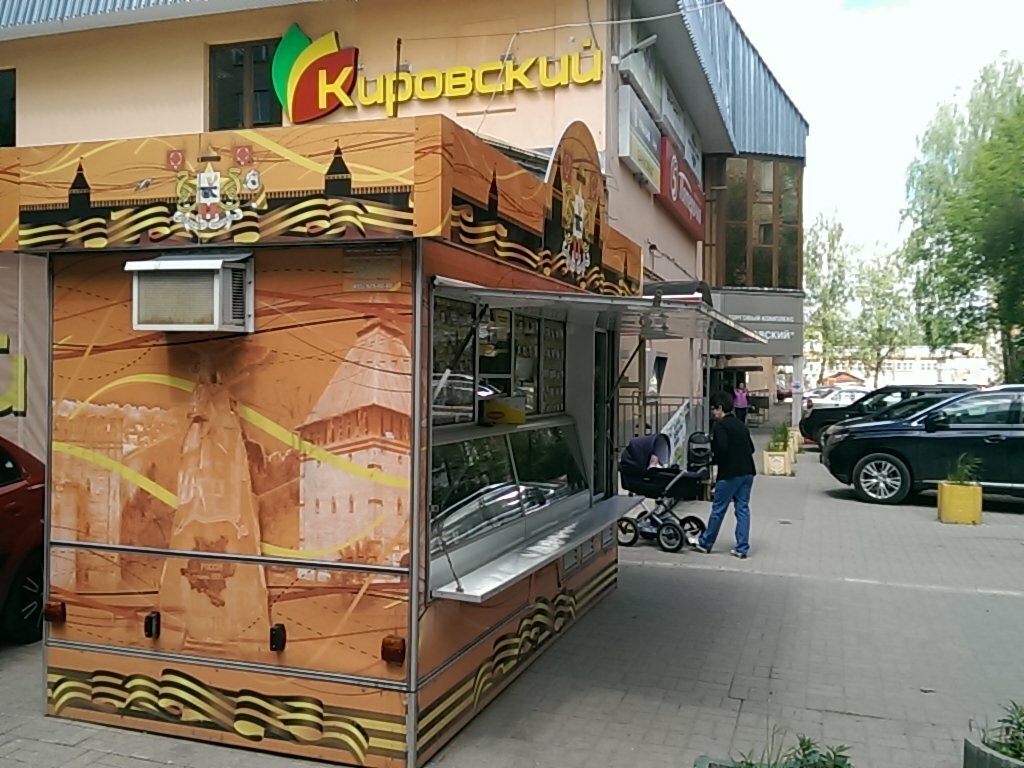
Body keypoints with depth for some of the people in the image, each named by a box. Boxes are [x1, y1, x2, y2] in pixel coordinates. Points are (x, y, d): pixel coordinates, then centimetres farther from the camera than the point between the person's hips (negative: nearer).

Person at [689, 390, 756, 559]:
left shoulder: (719, 425, -9)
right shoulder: (741, 425, 15)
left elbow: (722, 448, -20)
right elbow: (751, 448, 16)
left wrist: (714, 460, -4)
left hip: (729, 473, -7)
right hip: (747, 472, 7)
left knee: (718, 509, 4)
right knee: (742, 509, 9)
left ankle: (705, 543, 17)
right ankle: (742, 548, 9)